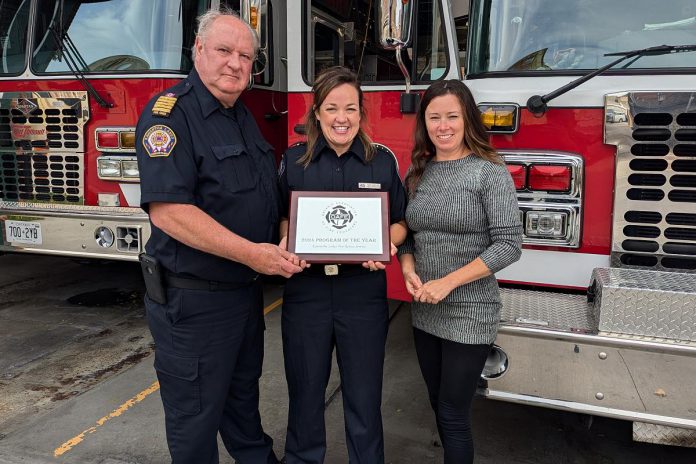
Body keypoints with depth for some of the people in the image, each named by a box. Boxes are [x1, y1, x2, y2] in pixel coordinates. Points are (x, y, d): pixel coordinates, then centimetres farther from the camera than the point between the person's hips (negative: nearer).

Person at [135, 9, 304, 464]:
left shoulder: (244, 117, 10)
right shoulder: (171, 112, -17)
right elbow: (167, 211, -27)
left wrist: (281, 248, 5)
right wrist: (251, 253, -28)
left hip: (246, 290, 8)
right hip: (193, 301, -8)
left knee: (243, 393, 26)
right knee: (195, 413, 11)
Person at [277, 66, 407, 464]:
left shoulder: (383, 161, 2)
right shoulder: (294, 160, 4)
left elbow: (400, 222, 6)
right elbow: (281, 219, 8)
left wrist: (386, 246, -15)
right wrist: (285, 245, -13)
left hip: (363, 292, 0)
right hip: (306, 290, 1)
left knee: (364, 395, 10)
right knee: (305, 390, 15)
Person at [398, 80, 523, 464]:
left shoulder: (490, 172, -10)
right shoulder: (417, 172, 6)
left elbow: (508, 245, -15)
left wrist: (448, 282, -19)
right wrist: (409, 271, -9)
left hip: (469, 314, -5)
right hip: (424, 313, 5)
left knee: (453, 415, 6)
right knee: (439, 406, 19)